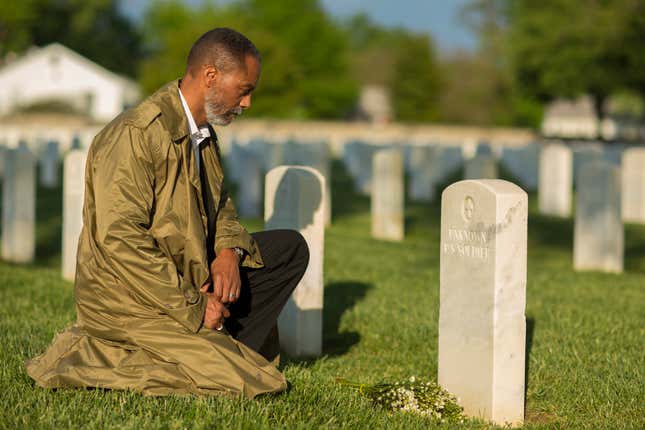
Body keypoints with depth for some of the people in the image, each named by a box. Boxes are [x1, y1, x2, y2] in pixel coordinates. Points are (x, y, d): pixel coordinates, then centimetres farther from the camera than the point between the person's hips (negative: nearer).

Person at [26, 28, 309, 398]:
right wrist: (193, 308, -23)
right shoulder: (135, 135, -21)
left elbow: (218, 204, 21)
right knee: (237, 381, -19)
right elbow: (118, 239, -27)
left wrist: (230, 250, -4)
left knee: (290, 249, 8)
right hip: (130, 303, -9)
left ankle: (225, 348, -1)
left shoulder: (203, 132, 9)